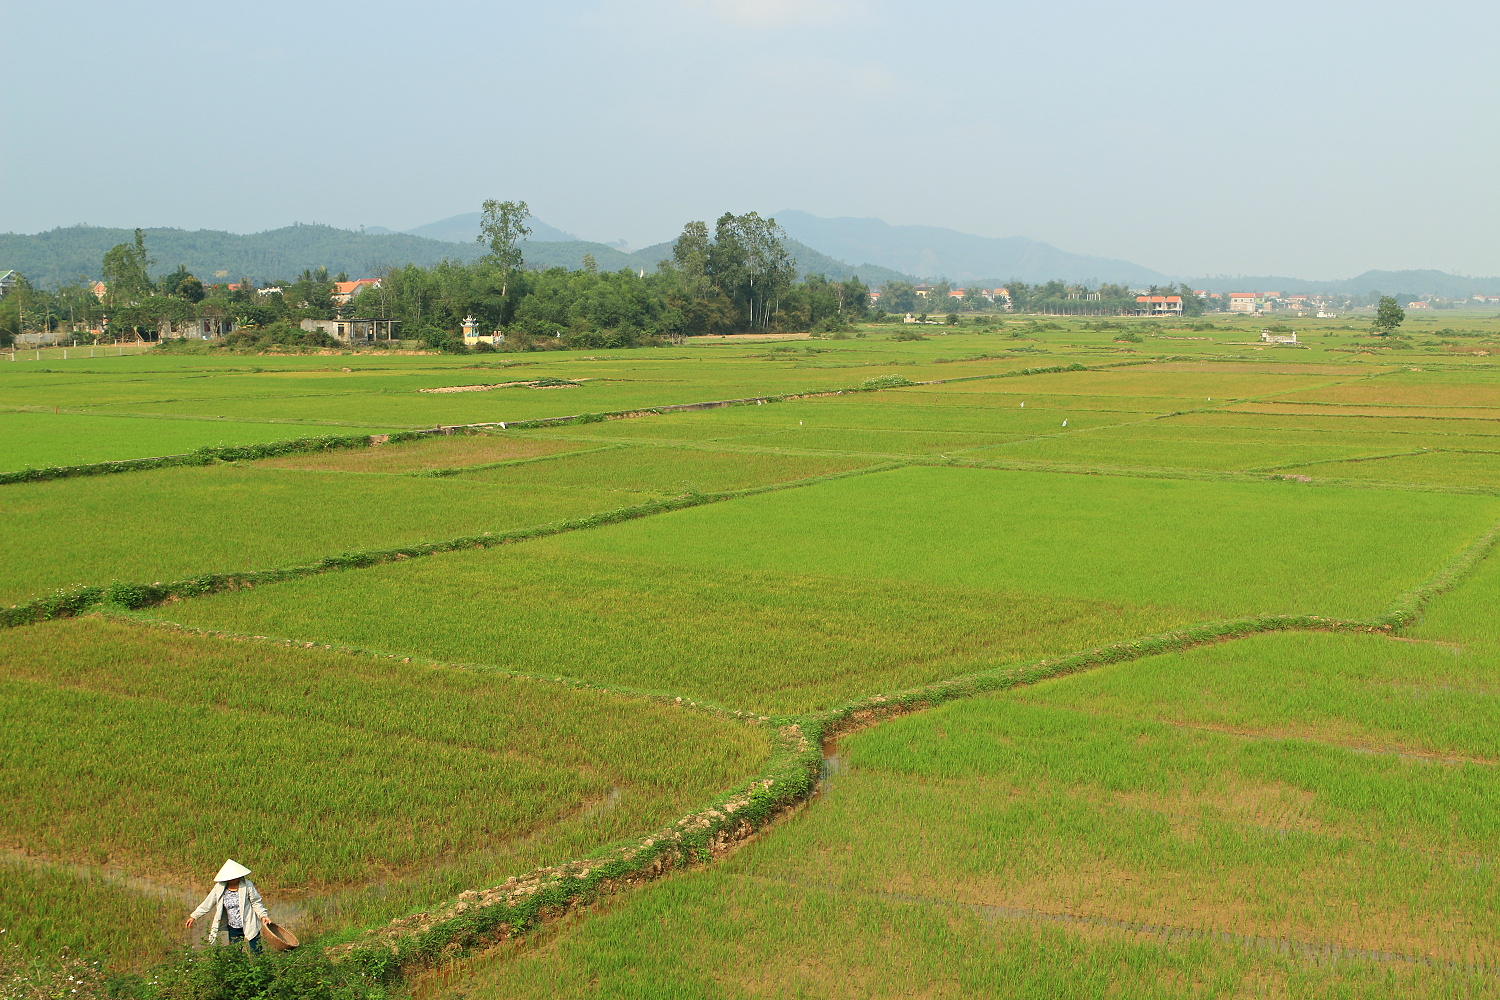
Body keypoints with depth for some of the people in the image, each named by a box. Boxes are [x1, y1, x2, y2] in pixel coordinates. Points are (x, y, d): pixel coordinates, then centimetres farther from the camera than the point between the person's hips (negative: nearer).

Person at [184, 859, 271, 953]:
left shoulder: (247, 885, -10)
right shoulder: (219, 888, -4)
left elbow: (256, 902, -3)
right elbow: (207, 904, 7)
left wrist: (263, 915, -15)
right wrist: (194, 916, 9)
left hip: (249, 927, -2)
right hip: (233, 929, 2)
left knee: (256, 954, 0)